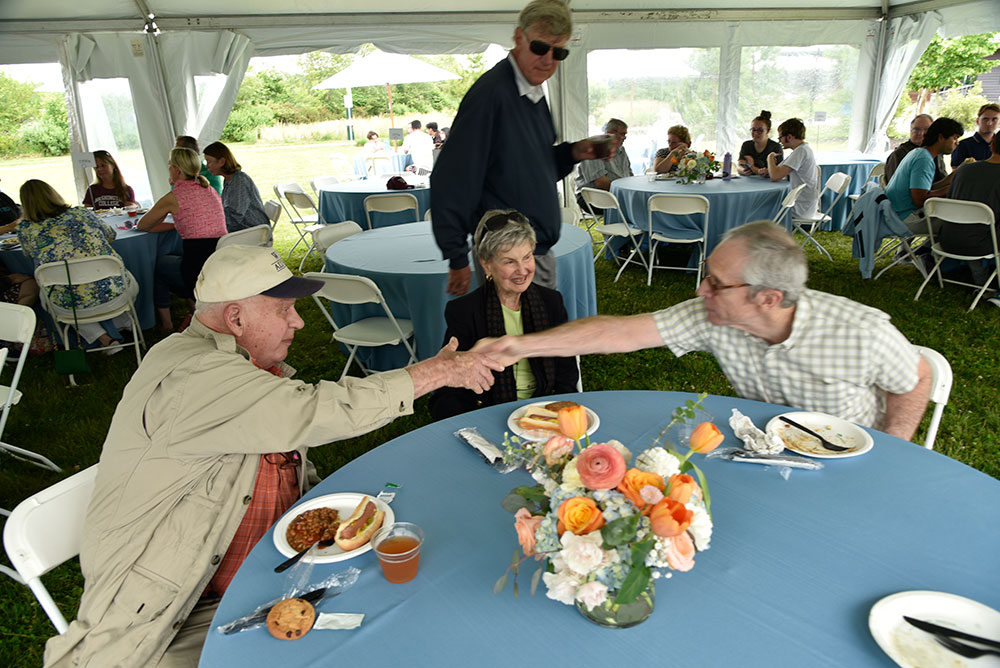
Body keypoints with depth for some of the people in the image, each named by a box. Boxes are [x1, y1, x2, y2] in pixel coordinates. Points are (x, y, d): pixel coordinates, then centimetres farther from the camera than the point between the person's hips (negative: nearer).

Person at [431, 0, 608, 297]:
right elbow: (451, 180, -19)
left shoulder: (535, 94, 11)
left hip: (542, 251, 9)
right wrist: (457, 259, -19)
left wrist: (573, 153, 1)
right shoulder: (491, 92, -17)